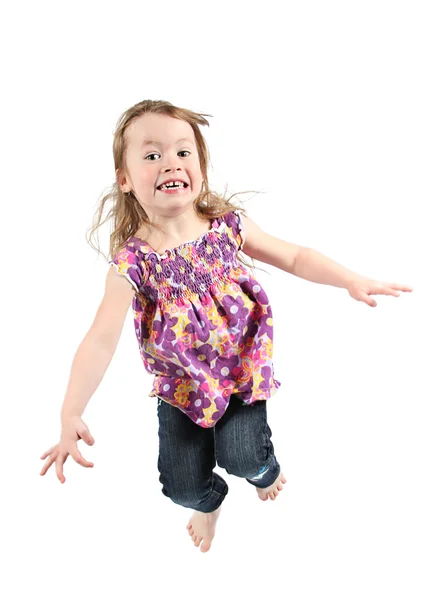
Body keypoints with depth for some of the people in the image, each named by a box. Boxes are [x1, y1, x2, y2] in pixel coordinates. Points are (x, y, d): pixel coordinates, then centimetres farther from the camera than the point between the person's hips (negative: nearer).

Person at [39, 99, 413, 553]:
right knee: (181, 485, 2)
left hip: (243, 364, 0)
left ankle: (264, 469, 30)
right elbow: (101, 340, -25)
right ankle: (208, 502, 44)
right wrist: (71, 415, -34)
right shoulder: (131, 262, -20)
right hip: (182, 383, 0)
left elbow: (292, 256, -1)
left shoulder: (228, 226, -12)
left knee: (241, 456, -12)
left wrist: (352, 281, -11)